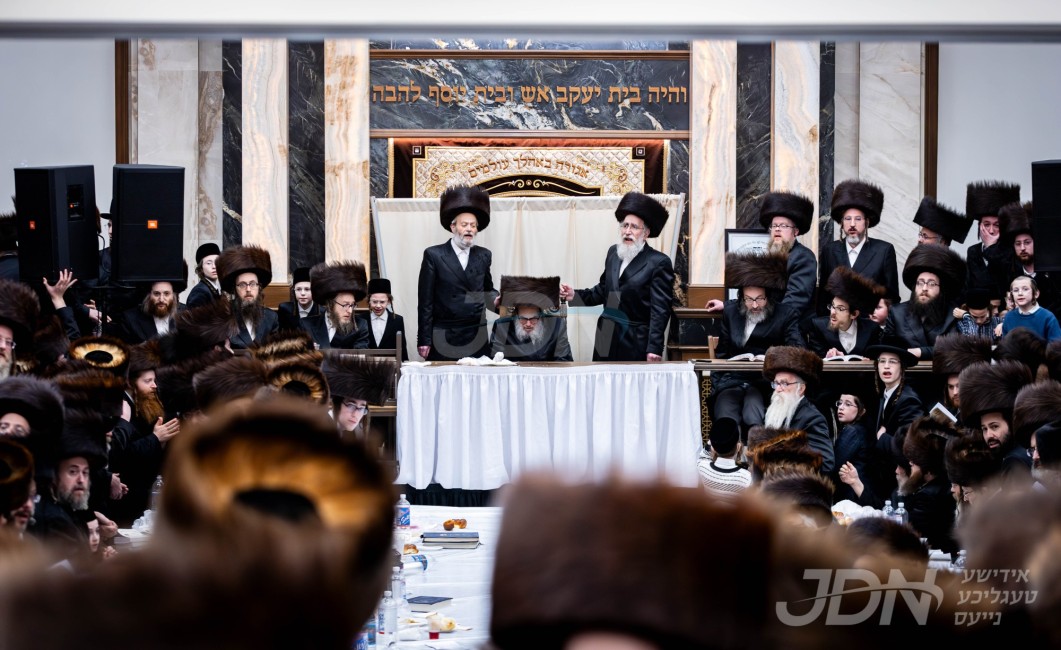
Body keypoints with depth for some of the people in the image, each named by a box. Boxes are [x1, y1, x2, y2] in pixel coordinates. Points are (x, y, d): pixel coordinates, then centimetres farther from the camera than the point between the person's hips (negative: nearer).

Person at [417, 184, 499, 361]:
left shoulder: (484, 256, 12)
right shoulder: (434, 255, 1)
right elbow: (426, 302, -1)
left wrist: (495, 300, -3)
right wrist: (424, 341, -6)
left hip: (477, 339, 3)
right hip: (444, 338, -3)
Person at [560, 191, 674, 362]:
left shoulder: (659, 263, -9)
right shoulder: (614, 253, 11)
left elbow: (660, 311, -13)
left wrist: (654, 349, -18)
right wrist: (575, 295, 3)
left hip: (635, 345, -6)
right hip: (607, 341, 6)